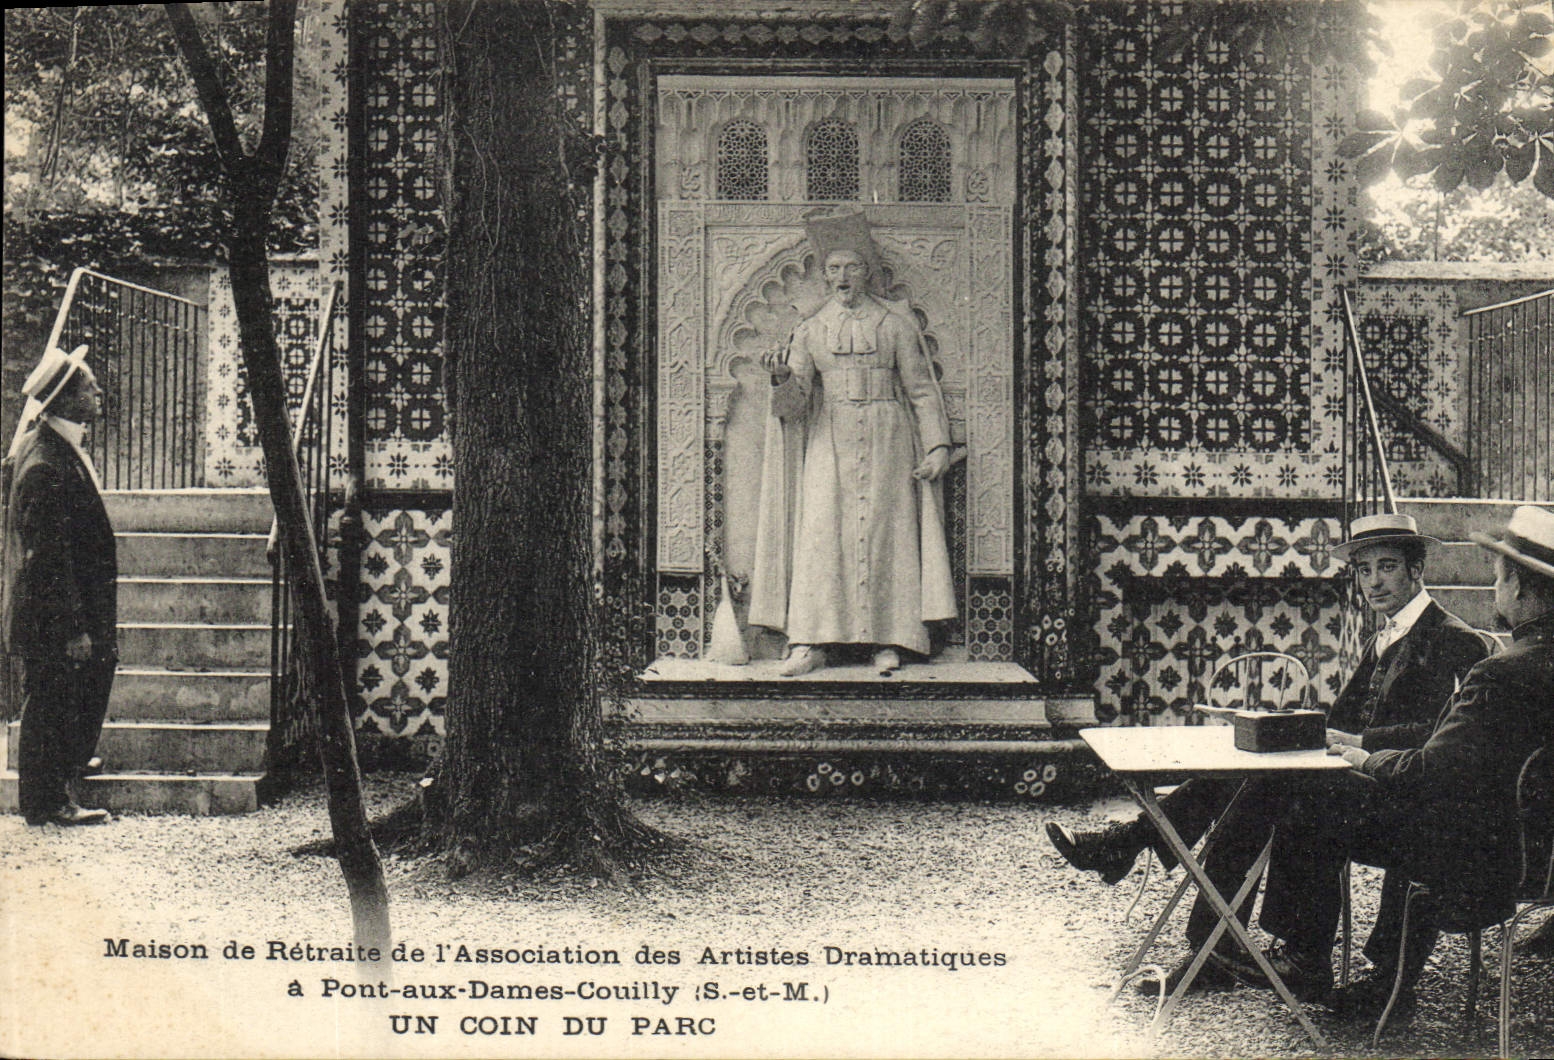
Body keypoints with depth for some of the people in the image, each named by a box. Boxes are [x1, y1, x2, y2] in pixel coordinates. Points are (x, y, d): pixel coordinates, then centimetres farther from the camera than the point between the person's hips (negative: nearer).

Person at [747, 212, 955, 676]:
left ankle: (888, 641, 1)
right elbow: (795, 402, 2)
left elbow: (922, 390, 6)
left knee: (885, 532, -3)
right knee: (820, 532, -7)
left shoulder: (896, 324, 6)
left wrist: (937, 445, -3)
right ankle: (810, 642, -7)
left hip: (887, 440, -1)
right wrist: (783, 377, -21)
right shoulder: (811, 330, 10)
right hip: (829, 442, 1)